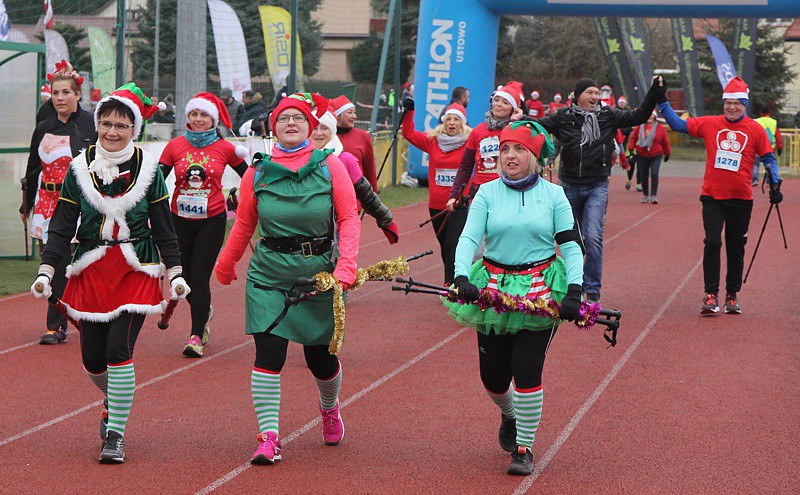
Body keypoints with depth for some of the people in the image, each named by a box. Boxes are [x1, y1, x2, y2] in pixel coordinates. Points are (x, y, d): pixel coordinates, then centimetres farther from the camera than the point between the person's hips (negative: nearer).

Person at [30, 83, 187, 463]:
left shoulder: (149, 169, 0)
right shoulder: (79, 169, 2)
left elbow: (163, 227, 6)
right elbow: (62, 225, 4)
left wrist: (175, 272, 0)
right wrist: (46, 270, -5)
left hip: (136, 271, -2)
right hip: (91, 271, 2)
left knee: (119, 350, -14)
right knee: (92, 359, 5)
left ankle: (115, 435, -3)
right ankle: (112, 400, 38)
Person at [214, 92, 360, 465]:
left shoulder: (330, 165, -2)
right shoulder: (258, 172, 1)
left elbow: (349, 218, -4)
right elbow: (243, 225, 13)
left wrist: (346, 266, -17)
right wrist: (225, 266, 22)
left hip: (320, 275, 0)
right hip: (269, 277, 0)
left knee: (321, 358, 8)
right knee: (269, 353, -11)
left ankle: (330, 409, 41)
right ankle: (268, 437, -4)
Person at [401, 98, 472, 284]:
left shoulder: (470, 143, -3)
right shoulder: (432, 141, 6)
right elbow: (408, 134, 5)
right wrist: (409, 112, -5)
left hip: (459, 204, -4)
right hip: (436, 204, 4)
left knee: (452, 246, -13)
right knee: (444, 246, 15)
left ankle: (451, 284, -14)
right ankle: (450, 282, 28)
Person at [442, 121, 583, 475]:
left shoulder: (553, 195, 1)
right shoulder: (488, 193, 2)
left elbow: (570, 246, -2)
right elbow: (469, 238, -7)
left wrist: (573, 291, -15)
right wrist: (462, 276, -25)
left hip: (540, 290, -2)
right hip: (494, 289, 2)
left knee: (527, 368, -12)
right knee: (493, 375, 7)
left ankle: (524, 448, 3)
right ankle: (509, 415, 42)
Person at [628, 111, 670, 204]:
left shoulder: (660, 128, -1)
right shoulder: (639, 127, 1)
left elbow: (665, 143, 8)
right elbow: (633, 138, 7)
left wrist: (667, 154, 14)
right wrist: (631, 149, -4)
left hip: (656, 156, -2)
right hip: (642, 156, 2)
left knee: (654, 174, -16)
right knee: (644, 176, 7)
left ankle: (653, 195, -11)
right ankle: (645, 195, 21)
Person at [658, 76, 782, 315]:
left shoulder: (755, 129, 0)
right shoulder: (710, 124, 2)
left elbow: (768, 158, 6)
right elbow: (678, 124, 3)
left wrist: (775, 186, -4)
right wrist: (662, 102, -5)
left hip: (741, 199, 0)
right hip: (712, 196, 0)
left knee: (736, 249, 9)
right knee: (712, 243, -11)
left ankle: (732, 296, 20)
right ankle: (711, 295, -5)